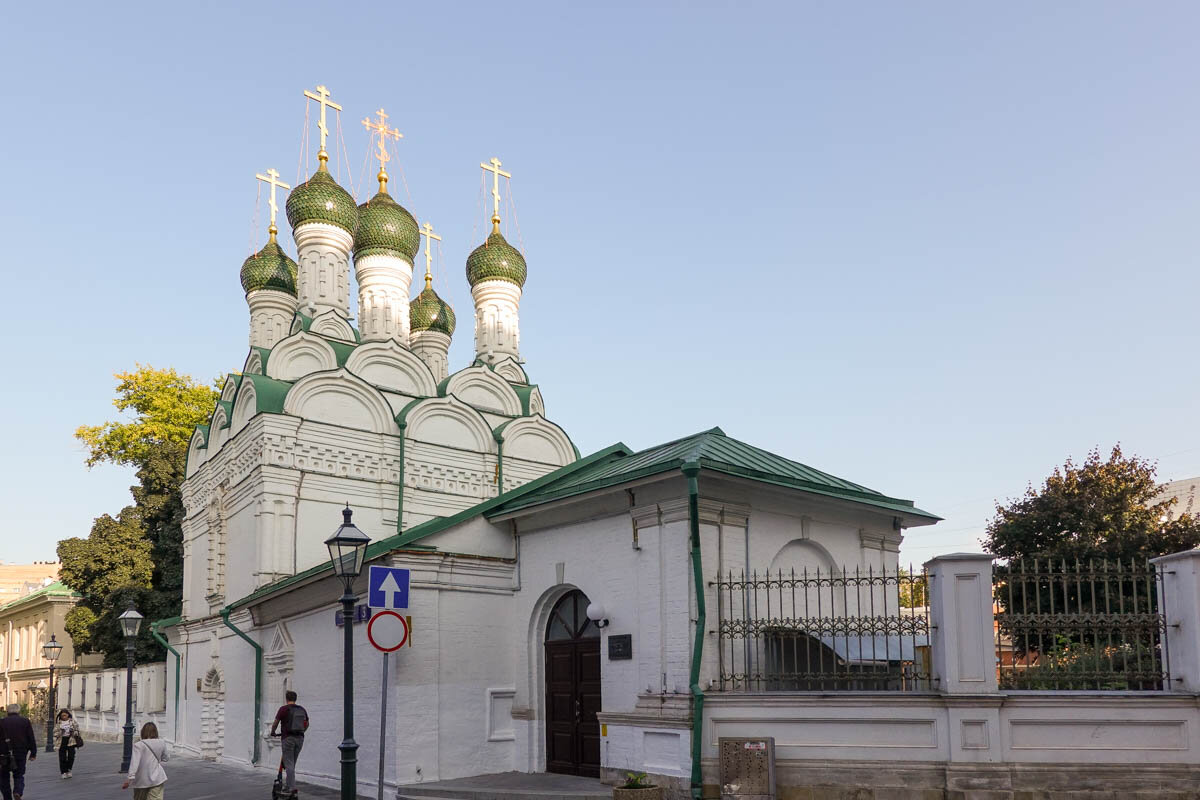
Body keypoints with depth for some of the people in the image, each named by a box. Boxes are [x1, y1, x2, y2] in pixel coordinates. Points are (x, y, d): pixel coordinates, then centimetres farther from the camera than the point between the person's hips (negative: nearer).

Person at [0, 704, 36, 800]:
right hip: (21, 754, 1)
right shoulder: (25, 721, 2)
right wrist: (33, 753, 7)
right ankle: (18, 792, -14)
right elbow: (31, 739, 1)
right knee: (19, 775, 11)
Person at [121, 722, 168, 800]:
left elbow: (134, 762, -20)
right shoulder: (161, 743, 2)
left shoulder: (138, 745, -9)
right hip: (157, 779, 1)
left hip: (142, 780, -1)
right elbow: (166, 758, 16)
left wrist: (129, 779, -23)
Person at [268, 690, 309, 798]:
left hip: (288, 738, -5)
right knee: (292, 764, 17)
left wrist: (272, 732, 12)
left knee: (289, 764, -4)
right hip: (300, 738, 5)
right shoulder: (302, 709, 10)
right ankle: (288, 785, 22)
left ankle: (293, 788, -10)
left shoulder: (284, 708, -6)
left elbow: (275, 723, -6)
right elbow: (307, 724, 19)